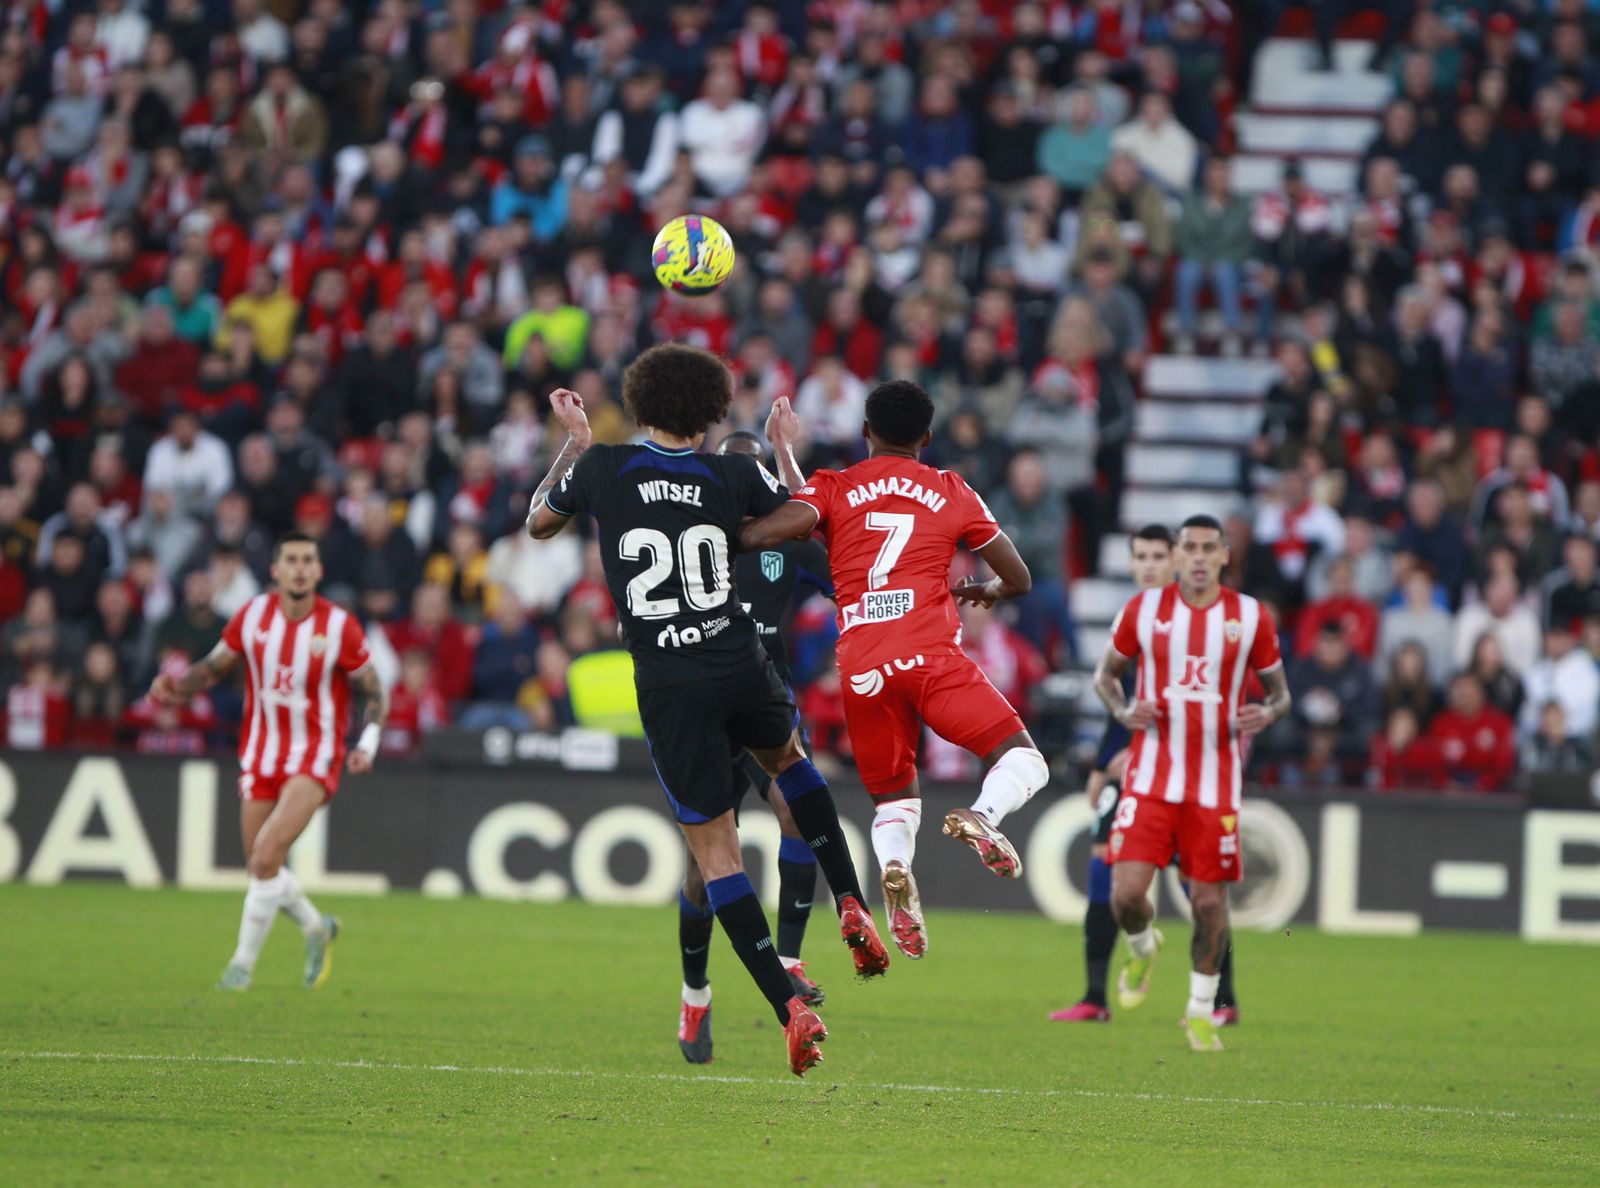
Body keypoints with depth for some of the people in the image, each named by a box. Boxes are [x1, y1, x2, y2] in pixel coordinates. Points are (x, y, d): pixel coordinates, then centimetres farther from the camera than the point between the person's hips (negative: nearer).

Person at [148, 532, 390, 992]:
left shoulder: (340, 626, -10)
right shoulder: (252, 616, -3)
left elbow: (375, 693, -1)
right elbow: (213, 667, 8)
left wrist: (368, 742, -18)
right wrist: (177, 687, -13)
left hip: (314, 759, -4)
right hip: (260, 757, 4)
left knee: (267, 854, -20)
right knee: (261, 865, 7)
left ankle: (243, 964, -10)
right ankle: (317, 929, 37)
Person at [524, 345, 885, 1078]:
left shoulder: (601, 468, -2)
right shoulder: (733, 475, 0)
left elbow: (537, 524, 17)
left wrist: (573, 443, 28)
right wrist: (785, 447, 30)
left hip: (668, 688, -2)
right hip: (742, 668, 2)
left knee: (715, 850, 4)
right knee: (786, 755, 35)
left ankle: (788, 1007, -7)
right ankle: (852, 908, 23)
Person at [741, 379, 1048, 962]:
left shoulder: (834, 488, 14)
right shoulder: (951, 492, 16)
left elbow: (765, 532, -5)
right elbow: (1018, 579, 22)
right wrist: (984, 591, 44)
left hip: (860, 668, 2)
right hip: (930, 653, -2)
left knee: (892, 800, 15)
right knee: (1022, 760, 2)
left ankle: (893, 865, -19)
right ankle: (983, 815, -32)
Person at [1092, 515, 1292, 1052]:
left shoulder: (1251, 617, 0)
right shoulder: (1143, 610, 0)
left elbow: (1279, 690, 10)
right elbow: (1106, 673, 13)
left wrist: (1267, 713, -14)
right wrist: (1123, 710, -9)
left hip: (1215, 782, 0)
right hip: (1151, 778, 0)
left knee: (1209, 898, 2)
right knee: (1126, 892, -11)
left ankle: (1201, 1011, 21)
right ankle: (1143, 948, 25)